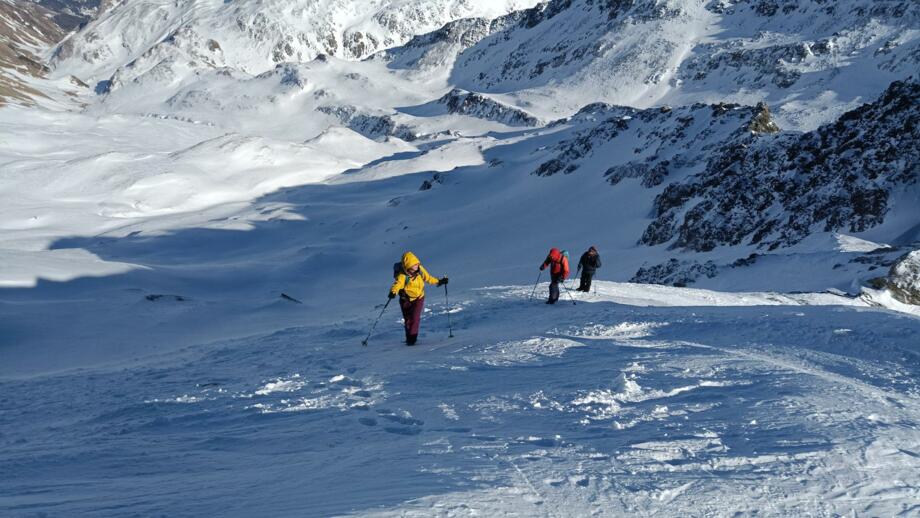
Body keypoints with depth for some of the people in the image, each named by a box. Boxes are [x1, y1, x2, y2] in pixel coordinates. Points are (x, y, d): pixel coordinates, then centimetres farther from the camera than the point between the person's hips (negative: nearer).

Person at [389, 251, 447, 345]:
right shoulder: (402, 276, -29)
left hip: (419, 298, 2)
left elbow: (427, 278, 5)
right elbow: (397, 284, -48)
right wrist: (393, 292, -68)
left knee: (415, 317, -16)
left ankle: (412, 337, -7)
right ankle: (409, 337, 31)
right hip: (406, 300, -1)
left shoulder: (420, 269, -15)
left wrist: (438, 281, 12)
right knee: (408, 320, 10)